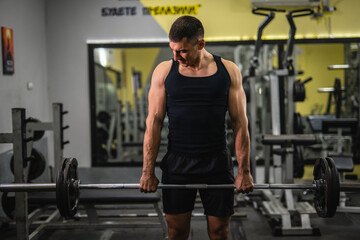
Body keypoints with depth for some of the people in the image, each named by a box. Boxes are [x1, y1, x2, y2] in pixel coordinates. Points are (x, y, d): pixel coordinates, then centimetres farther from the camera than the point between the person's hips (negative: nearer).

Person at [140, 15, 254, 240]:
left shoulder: (229, 71, -2)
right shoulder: (164, 71, 0)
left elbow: (240, 122, 0)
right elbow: (154, 122, 0)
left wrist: (244, 171, -3)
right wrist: (148, 171, -4)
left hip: (217, 163, 0)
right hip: (177, 163, 1)